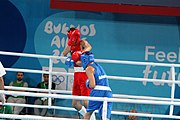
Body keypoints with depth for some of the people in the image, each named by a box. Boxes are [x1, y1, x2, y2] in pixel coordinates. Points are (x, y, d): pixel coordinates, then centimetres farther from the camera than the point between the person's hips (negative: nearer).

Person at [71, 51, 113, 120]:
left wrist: (88, 84, 9)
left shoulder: (89, 68, -1)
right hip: (108, 92, 6)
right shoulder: (97, 65, 23)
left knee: (88, 113, 13)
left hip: (98, 92, -6)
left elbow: (92, 85, -10)